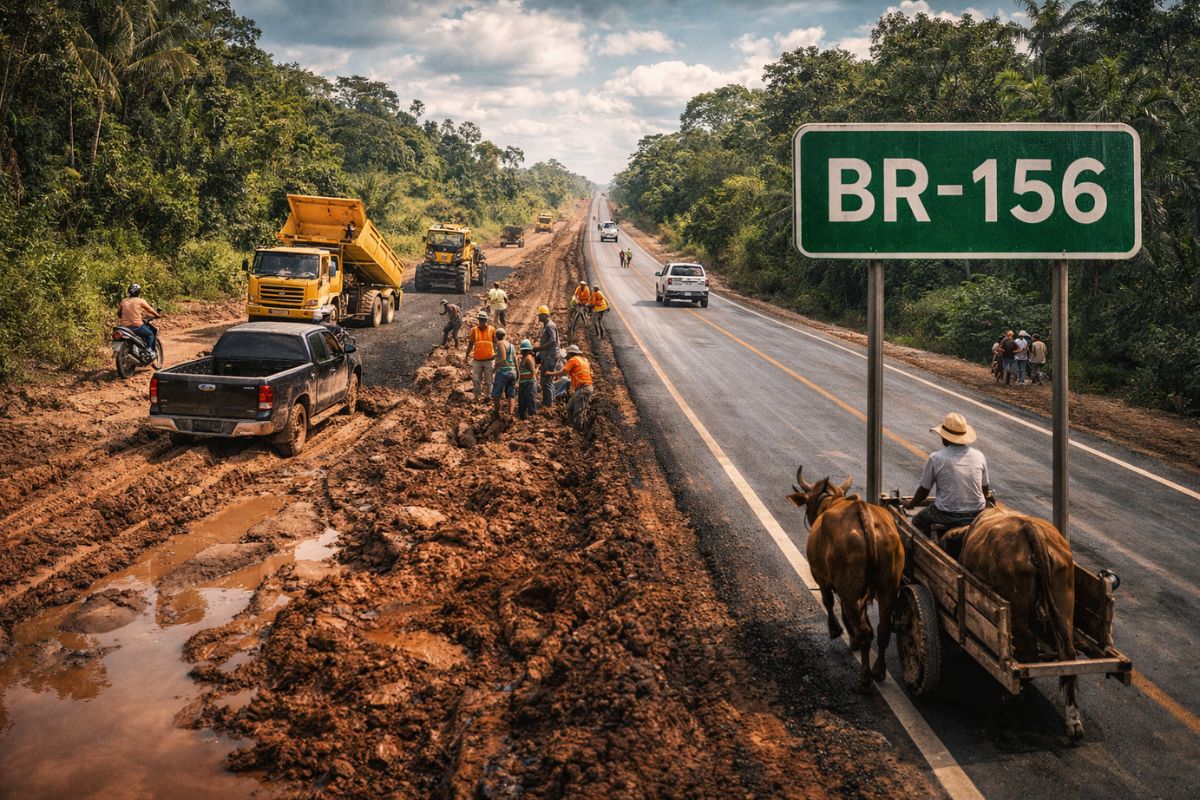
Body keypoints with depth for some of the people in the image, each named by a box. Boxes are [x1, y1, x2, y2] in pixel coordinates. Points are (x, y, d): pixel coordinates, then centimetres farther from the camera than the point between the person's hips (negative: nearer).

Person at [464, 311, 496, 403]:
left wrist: (496, 352, -7)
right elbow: (471, 343, 9)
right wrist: (467, 356, 9)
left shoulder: (492, 329, -2)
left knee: (488, 380, 6)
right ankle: (477, 396, 14)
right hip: (477, 359, 1)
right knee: (476, 379, 3)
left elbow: (495, 342, 5)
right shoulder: (474, 330, 2)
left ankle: (487, 396, 17)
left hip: (489, 359, -1)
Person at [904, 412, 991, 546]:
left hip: (947, 517, -4)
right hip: (976, 516, 4)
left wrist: (911, 504, 20)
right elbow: (985, 491, 12)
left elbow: (924, 490, 1)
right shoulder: (979, 456, 1)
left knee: (918, 521, 23)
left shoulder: (936, 458, -9)